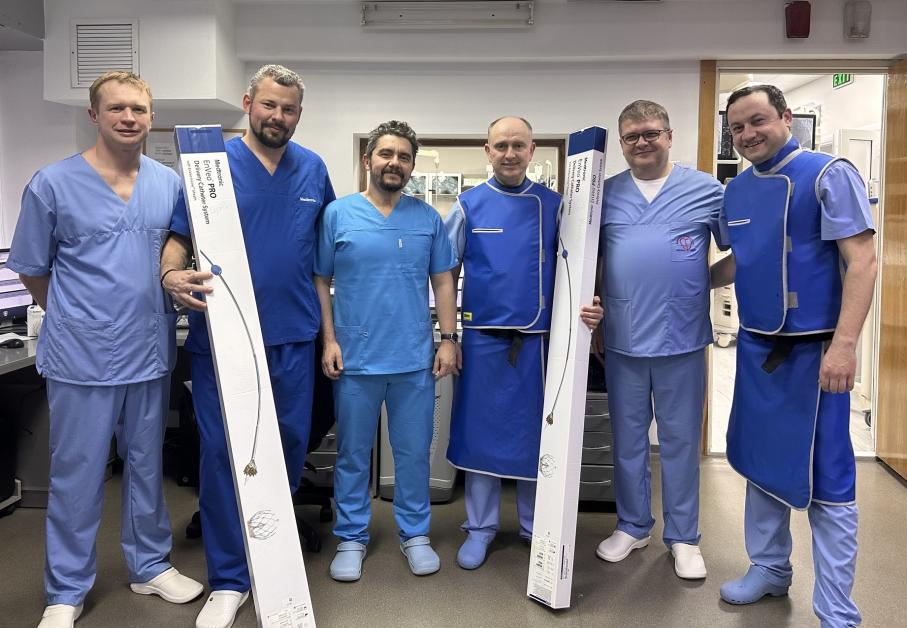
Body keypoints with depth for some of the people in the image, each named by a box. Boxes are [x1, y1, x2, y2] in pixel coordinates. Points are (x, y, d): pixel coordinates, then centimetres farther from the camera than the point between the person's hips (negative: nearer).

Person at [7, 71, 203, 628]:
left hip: (151, 352, 4)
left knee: (147, 466, 16)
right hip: (82, 357, -3)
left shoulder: (171, 183, 3)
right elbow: (32, 269, 3)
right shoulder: (53, 184, -6)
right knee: (78, 475, 7)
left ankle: (150, 565, 34)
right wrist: (77, 319, 7)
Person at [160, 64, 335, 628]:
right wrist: (173, 274, -26)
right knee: (223, 450, 1)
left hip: (293, 334, 3)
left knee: (292, 444, 11)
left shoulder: (313, 170, 9)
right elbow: (179, 237, -3)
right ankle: (229, 579, 15)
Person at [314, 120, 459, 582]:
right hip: (355, 358, -1)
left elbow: (443, 282, 8)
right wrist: (329, 341, -4)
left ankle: (415, 534, 28)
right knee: (353, 453, 10)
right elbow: (320, 282, 2)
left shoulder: (428, 218, 6)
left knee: (414, 451, 11)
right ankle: (351, 536, 26)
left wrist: (448, 339, 1)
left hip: (415, 359, 2)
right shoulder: (338, 214, 1)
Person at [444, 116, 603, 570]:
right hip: (483, 338, 0)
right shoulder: (469, 205, 2)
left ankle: (535, 525, 27)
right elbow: (446, 273, 6)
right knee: (479, 431, 7)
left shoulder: (553, 205, 4)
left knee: (536, 434, 9)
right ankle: (480, 528, 22)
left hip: (539, 339, 1)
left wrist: (586, 307, -13)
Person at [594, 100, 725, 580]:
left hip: (682, 339, -2)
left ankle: (683, 537, 25)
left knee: (681, 441, 9)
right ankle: (632, 526, 31)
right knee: (627, 438, 13)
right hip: (622, 340, 2)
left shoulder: (707, 190, 1)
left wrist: (703, 282, -7)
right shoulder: (606, 193, 6)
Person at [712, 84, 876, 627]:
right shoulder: (737, 190, 8)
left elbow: (862, 261, -16)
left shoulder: (829, 175, -10)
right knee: (760, 463, 16)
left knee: (825, 480, 0)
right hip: (755, 347, 7)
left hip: (813, 350, -6)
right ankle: (770, 568, 34)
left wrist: (843, 345, -23)